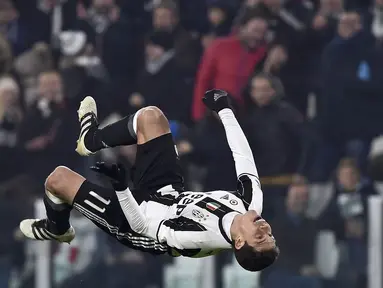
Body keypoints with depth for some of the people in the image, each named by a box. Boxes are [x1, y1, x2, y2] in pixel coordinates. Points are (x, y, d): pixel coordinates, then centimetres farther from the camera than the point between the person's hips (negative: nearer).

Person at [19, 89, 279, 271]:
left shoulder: (206, 238, -42)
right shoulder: (252, 204, -26)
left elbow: (144, 226, -33)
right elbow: (243, 156, -11)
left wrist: (121, 186, -39)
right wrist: (224, 109, -7)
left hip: (138, 214, -7)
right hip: (170, 192, 7)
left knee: (58, 179, -3)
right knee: (150, 116, 5)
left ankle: (57, 229, 36)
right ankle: (92, 140, 37)